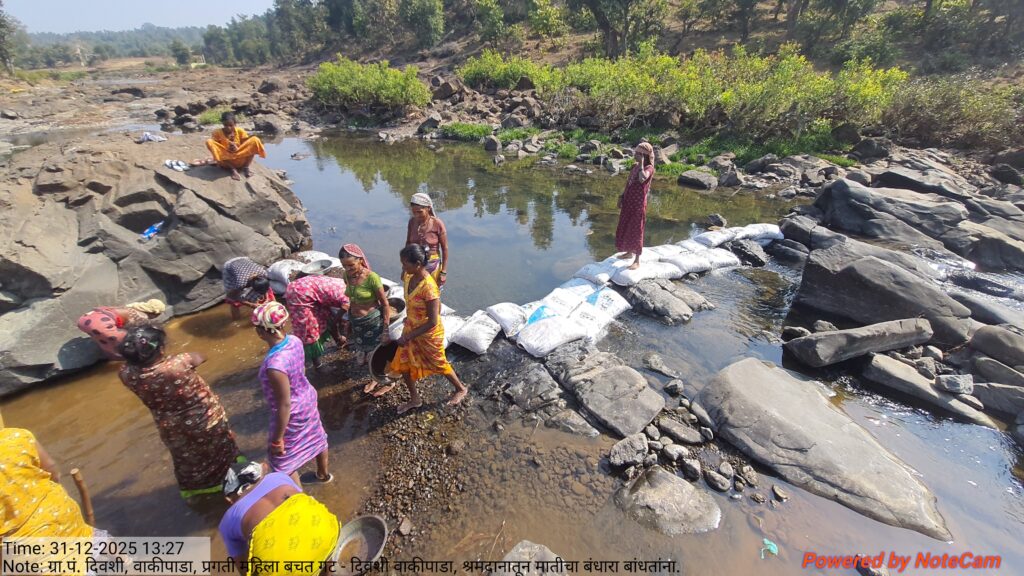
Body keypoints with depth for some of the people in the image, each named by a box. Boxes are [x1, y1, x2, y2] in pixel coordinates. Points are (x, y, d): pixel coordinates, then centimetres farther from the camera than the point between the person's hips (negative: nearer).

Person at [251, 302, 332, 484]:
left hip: (292, 413, -8)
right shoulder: (294, 340, -15)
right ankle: (324, 474, 57)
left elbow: (285, 405, -28)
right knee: (316, 437, 31)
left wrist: (277, 439, -16)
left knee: (283, 461, 17)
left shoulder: (275, 364, -38)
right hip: (307, 398, 8)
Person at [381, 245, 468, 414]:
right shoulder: (409, 277, -10)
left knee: (438, 365, 15)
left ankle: (461, 389, 43)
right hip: (411, 329, 7)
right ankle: (415, 399, 39)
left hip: (428, 335, -7)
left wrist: (407, 337, -24)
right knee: (402, 365, 15)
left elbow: (432, 322, -29)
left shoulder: (428, 287, -34)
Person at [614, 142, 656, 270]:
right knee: (626, 227, 17)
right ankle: (630, 252, 35)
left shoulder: (649, 168, -14)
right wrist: (622, 197, 12)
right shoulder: (635, 166, 9)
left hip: (638, 203, -8)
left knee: (636, 230, -3)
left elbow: (642, 179, -35)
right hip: (628, 202, 8)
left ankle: (637, 261, 6)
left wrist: (641, 163, -25)